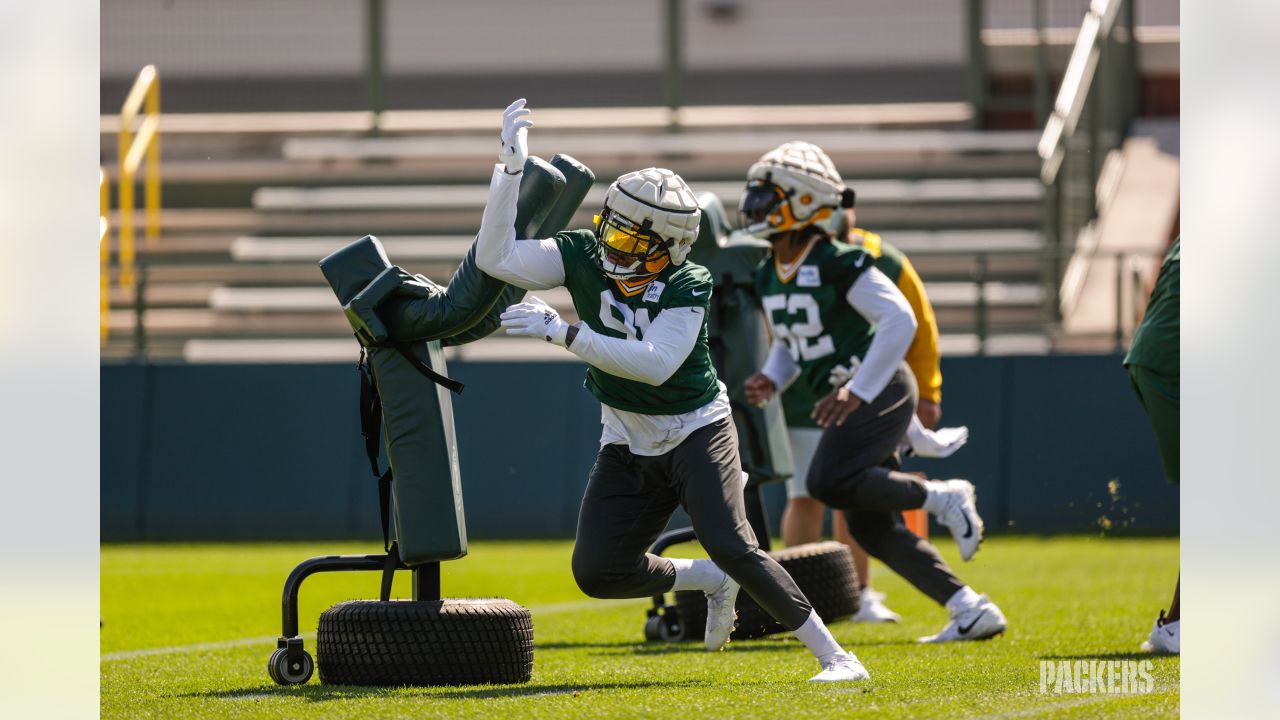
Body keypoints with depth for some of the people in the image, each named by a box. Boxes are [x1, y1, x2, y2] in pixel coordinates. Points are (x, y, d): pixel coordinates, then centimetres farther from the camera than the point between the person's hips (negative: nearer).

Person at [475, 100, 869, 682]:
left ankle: (834, 656, -13)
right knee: (598, 573, -7)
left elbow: (655, 364, -32)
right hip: (627, 446, 5)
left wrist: (563, 332, -37)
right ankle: (710, 582, 20)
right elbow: (496, 259, -16)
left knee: (730, 545, -22)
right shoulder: (583, 257, -9)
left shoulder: (688, 286, -20)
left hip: (695, 432, -5)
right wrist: (510, 169, -25)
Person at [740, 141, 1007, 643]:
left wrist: (857, 392, -24)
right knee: (871, 528, 3)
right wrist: (771, 380, 3)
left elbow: (900, 320, -20)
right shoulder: (768, 278, 10)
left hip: (880, 391, -9)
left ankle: (940, 496, -8)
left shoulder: (838, 263, -16)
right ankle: (971, 610, 7)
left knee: (828, 483, -25)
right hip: (847, 399, 9)